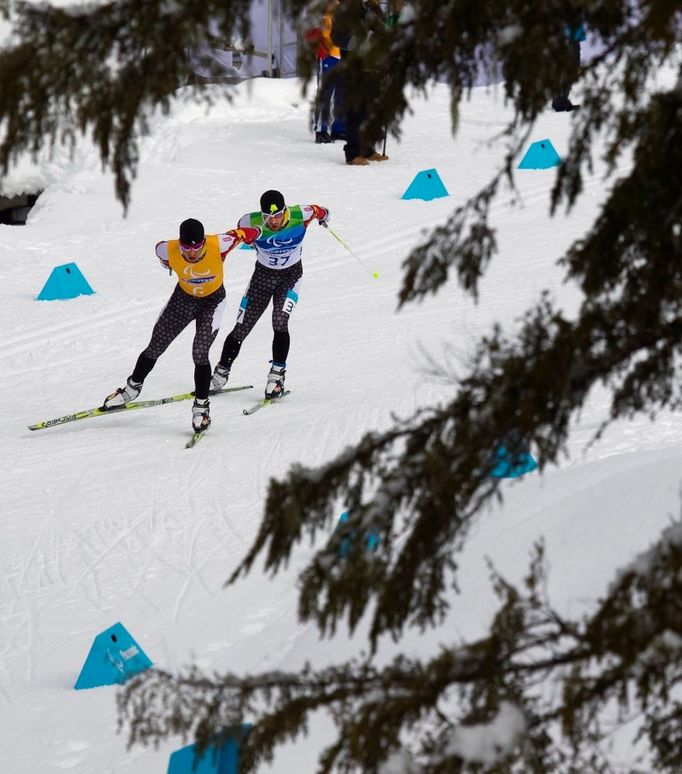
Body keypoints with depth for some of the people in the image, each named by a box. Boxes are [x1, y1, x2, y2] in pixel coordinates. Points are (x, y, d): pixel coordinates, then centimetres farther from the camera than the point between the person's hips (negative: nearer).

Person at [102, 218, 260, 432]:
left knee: (200, 354, -17)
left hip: (212, 301, -3)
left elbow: (245, 234, -17)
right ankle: (132, 388, 33)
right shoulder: (168, 250, -28)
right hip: (183, 298, 3)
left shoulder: (218, 245, -35)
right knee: (155, 348, 9)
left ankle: (201, 406, 1)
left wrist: (253, 235, 5)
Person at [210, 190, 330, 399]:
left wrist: (323, 216, 18)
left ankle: (277, 376, -19)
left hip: (291, 275, -1)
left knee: (280, 322, -24)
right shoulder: (252, 223, -27)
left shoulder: (300, 215, -27)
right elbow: (238, 234, -2)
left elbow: (319, 211, -3)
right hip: (262, 274, 1)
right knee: (241, 329, 3)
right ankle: (221, 374, 22)